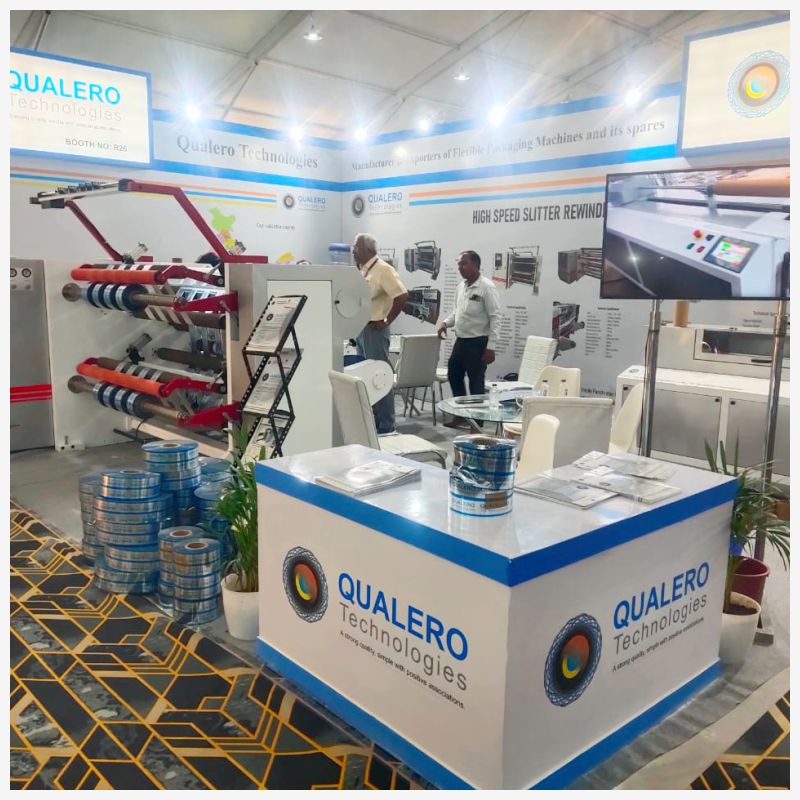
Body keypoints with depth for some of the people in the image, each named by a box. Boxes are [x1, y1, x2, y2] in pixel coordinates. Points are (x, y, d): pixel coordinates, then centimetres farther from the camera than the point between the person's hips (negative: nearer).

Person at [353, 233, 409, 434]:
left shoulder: (383, 270, -13)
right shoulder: (361, 270, 13)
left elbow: (402, 296, -21)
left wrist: (386, 320, -17)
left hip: (374, 329, -9)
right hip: (360, 329, 9)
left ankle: (386, 426, 1)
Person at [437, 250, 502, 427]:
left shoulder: (486, 287, -14)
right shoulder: (461, 286, 9)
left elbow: (496, 318, -16)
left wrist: (491, 347, -20)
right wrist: (446, 323, 2)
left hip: (477, 343, -8)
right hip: (461, 341, 8)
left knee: (476, 383, 0)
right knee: (454, 376, 16)